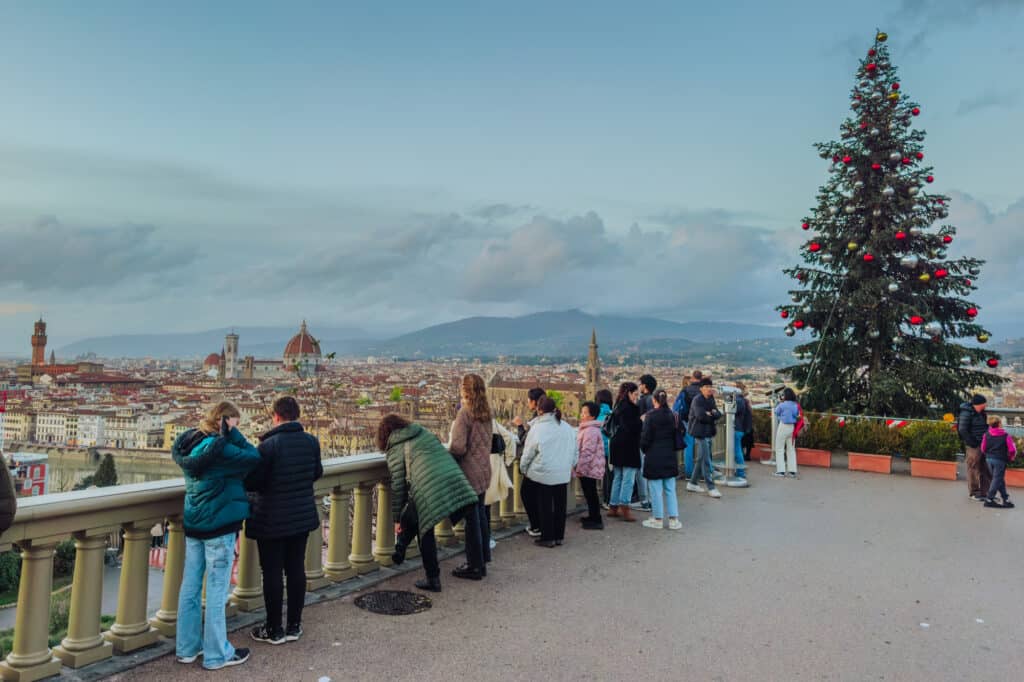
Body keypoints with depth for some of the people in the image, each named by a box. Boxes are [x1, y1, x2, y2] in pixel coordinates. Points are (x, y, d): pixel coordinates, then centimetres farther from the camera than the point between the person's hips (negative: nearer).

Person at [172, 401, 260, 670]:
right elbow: (253, 458, -19)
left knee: (190, 587, 14)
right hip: (219, 526, -9)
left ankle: (187, 647, 26)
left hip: (193, 525, 9)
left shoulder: (190, 445, 7)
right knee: (216, 591, 1)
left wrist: (227, 435, 1)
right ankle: (217, 654, 11)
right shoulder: (217, 448, -21)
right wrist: (232, 433, -14)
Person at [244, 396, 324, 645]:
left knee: (272, 573, 6)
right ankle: (294, 626, 22)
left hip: (272, 520, -5)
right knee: (296, 569, 13)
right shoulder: (311, 441, -2)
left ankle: (274, 630, 17)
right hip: (303, 516, 5)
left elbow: (251, 483, -14)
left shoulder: (269, 445, -18)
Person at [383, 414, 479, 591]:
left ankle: (432, 579, 18)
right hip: (455, 482, 5)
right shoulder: (424, 432, 25)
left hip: (429, 490, -5)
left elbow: (398, 486, 6)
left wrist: (397, 519, 14)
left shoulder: (395, 450, 9)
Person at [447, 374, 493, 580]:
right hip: (483, 471, 8)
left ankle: (474, 566, 10)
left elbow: (458, 447, -21)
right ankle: (481, 562, 27)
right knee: (481, 515, 16)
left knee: (471, 519, 1)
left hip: (469, 472, -8)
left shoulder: (465, 413, -17)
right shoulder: (487, 413, 7)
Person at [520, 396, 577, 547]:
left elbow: (528, 453, -5)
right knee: (560, 505, 13)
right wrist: (571, 466, 24)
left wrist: (524, 469, 10)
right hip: (563, 474, 5)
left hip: (544, 474, -5)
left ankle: (548, 538, 11)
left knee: (545, 506, 5)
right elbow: (574, 451, 11)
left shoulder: (537, 428, -12)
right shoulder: (567, 427, 3)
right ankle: (559, 536, 22)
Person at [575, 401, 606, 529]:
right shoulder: (586, 428, 15)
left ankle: (596, 520, 4)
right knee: (590, 493, 18)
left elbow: (587, 452, -25)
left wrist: (579, 467, -21)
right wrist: (579, 467, 25)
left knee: (591, 494, -3)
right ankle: (593, 516, 29)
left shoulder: (591, 431, -21)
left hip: (589, 468, -10)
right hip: (589, 468, 10)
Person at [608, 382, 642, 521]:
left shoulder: (619, 406, 13)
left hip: (617, 446, 10)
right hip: (628, 447, -10)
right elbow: (631, 428, -23)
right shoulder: (629, 408, -15)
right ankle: (624, 508, -7)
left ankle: (613, 507, 19)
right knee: (628, 479, -6)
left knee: (618, 477, 14)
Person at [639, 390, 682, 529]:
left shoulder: (651, 415, -13)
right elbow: (676, 435, 7)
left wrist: (644, 450, 7)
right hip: (670, 456, 5)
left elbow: (646, 437, -10)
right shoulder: (672, 415, 1)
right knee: (670, 489, 11)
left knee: (656, 489, 4)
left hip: (654, 457, -5)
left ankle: (658, 519, 11)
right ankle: (673, 519, 12)